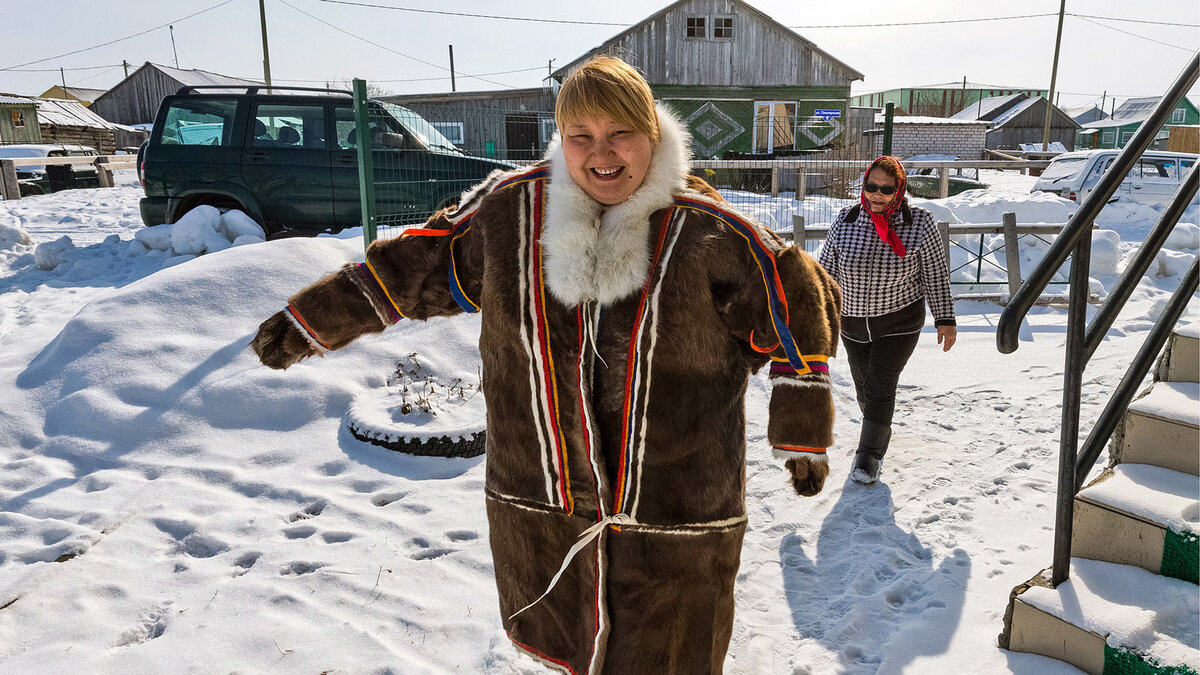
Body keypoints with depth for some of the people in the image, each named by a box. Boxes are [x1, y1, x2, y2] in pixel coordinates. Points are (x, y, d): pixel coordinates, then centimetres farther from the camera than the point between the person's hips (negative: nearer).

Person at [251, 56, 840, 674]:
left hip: (672, 513, -2)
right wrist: (314, 319, 9)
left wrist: (801, 433, 1)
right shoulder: (509, 207, -5)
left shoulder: (710, 231, -12)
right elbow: (419, 267, 7)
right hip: (541, 500, 3)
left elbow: (794, 306, -2)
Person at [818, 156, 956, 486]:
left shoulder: (918, 222, -13)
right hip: (854, 322, 3)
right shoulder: (846, 221, -9)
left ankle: (870, 455, 7)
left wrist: (945, 319, -2)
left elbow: (936, 273, -5)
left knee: (880, 385, -7)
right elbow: (827, 272, 0)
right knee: (864, 384, 16)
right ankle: (879, 429, 45)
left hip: (900, 322, -3)